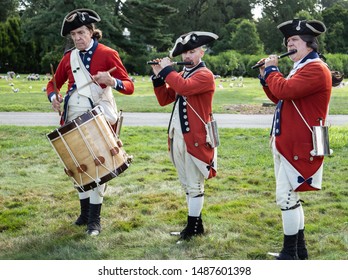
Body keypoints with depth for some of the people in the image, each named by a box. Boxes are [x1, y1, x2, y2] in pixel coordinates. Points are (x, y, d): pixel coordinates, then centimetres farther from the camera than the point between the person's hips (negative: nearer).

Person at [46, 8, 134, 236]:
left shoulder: (107, 54, -4)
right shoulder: (69, 57, 9)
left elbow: (129, 87, -9)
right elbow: (54, 83, 19)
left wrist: (112, 82, -29)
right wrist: (54, 96, -4)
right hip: (74, 120, 5)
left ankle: (94, 219, 4)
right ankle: (85, 212, 25)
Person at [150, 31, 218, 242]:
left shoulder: (205, 75, -9)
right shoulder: (182, 74, 18)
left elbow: (183, 88, -28)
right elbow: (164, 99, 15)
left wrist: (167, 70, -14)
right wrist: (158, 76, 4)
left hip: (194, 138, -9)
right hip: (177, 137, 9)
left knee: (194, 185, -1)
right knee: (187, 184, 14)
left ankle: (193, 228, 7)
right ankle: (196, 224, 24)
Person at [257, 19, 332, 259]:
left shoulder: (316, 69, -15)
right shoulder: (301, 68, 19)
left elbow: (284, 90, -27)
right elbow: (278, 97, 23)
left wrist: (271, 69, -9)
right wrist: (266, 76, 12)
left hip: (298, 146, -11)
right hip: (287, 143, 11)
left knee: (286, 197, -8)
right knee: (291, 196, 15)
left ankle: (290, 255, 0)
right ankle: (299, 249, 24)